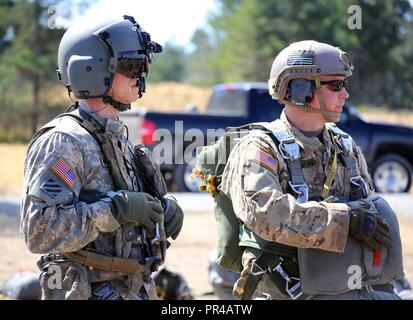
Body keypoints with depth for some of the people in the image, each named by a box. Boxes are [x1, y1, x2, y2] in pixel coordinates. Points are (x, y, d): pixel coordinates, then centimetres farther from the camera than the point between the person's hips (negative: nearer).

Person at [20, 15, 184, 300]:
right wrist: (117, 209, -28)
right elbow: (39, 231, -26)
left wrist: (164, 207, 2)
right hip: (89, 293, -8)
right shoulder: (63, 142, -16)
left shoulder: (119, 137, 11)